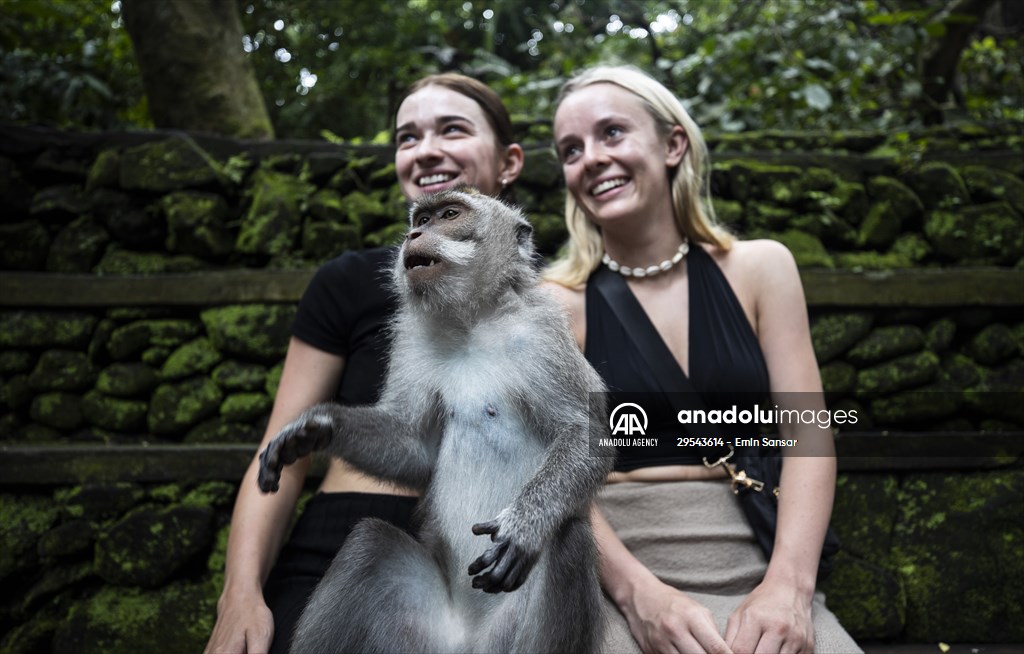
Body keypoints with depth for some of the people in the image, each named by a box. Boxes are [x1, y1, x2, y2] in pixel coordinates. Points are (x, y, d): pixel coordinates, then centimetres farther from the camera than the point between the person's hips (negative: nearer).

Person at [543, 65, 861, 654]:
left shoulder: (759, 268, 5)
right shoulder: (556, 301, 0)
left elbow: (806, 436, 0)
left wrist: (788, 585, -15)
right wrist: (639, 592, -21)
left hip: (758, 576, 2)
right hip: (618, 581, -2)